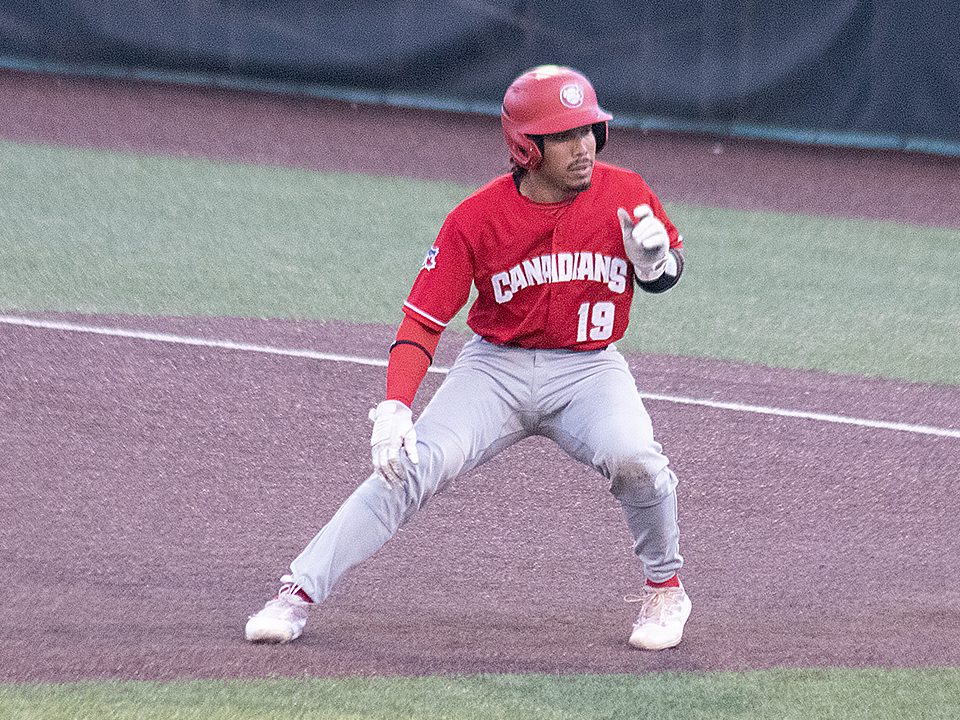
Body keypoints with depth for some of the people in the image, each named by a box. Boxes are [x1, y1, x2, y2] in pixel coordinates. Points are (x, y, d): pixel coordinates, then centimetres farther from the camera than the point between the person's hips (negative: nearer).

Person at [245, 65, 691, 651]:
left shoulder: (626, 196, -8)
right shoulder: (476, 218, -13)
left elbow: (669, 269, 10)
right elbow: (423, 321, -12)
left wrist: (653, 261, -17)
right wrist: (395, 410, -26)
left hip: (588, 370, 0)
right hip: (496, 367, 0)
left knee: (633, 458, -30)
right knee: (408, 465, -21)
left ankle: (665, 589, -2)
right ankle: (297, 594, -16)